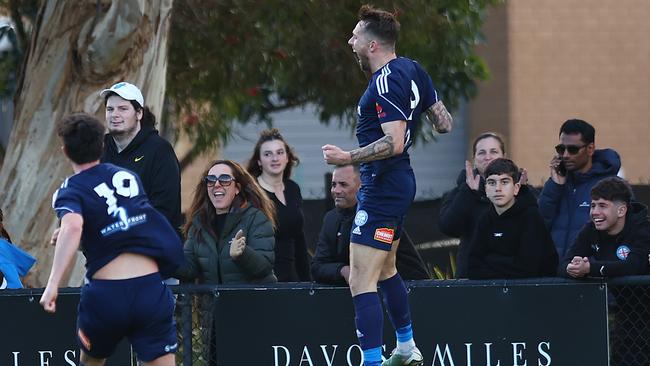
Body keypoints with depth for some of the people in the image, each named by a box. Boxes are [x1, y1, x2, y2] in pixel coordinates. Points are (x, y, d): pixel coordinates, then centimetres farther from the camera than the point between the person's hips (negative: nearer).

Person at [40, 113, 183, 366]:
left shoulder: (70, 191, 2)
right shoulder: (129, 177, 16)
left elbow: (73, 228, -22)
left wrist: (53, 284, -30)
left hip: (105, 293, -2)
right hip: (149, 286, 2)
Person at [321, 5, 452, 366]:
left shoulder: (386, 82, -21)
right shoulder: (412, 70, 7)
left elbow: (394, 143, -28)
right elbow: (444, 124, 11)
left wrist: (347, 157, -25)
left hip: (382, 189, -11)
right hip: (398, 183, 11)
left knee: (361, 282, -12)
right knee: (385, 271, 26)